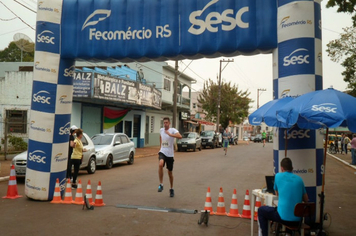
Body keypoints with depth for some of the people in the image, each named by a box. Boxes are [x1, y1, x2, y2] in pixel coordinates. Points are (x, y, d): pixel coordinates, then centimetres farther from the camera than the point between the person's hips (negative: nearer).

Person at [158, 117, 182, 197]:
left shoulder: (173, 130, -9)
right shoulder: (161, 130, 6)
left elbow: (180, 136, -29)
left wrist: (170, 134, -35)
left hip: (170, 154, -2)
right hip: (162, 152, 2)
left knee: (170, 172, 9)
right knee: (160, 164, -31)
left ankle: (171, 189, 30)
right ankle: (161, 184, -20)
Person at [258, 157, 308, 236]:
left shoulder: (278, 176, -2)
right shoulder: (299, 179, 6)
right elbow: (306, 200, 14)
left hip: (284, 217, -4)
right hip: (297, 219, 4)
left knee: (261, 210, 18)